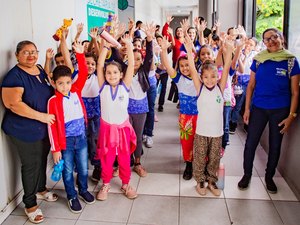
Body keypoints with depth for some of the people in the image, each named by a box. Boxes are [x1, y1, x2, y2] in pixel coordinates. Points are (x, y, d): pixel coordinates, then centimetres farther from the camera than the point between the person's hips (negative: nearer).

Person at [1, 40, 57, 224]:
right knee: (31, 165, 4)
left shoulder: (40, 71, 6)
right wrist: (41, 116, -25)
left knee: (42, 160, 21)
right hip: (24, 131, -7)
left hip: (44, 127, 7)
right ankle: (30, 205, 21)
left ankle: (41, 189, 44)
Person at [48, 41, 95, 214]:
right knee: (68, 171, 13)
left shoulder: (76, 91, -4)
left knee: (83, 168, 19)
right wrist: (55, 149, -11)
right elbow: (52, 126, -12)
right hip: (65, 141, -3)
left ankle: (83, 190, 42)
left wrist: (80, 54, -21)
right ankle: (72, 197, 32)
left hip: (81, 137, 4)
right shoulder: (53, 101, -15)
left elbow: (84, 73, -9)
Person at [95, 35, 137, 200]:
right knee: (106, 158, 12)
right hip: (107, 127, 0)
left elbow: (131, 65, -12)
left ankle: (125, 184, 30)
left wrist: (129, 46, -17)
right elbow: (99, 65, -12)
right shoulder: (103, 87, -6)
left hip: (123, 127, 0)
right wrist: (105, 46, -17)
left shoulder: (125, 86, -6)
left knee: (124, 158, 12)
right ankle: (105, 184, 31)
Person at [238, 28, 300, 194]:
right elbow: (251, 85, 4)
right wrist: (247, 109, -1)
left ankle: (269, 177, 32)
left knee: (275, 146, 12)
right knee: (250, 143, 3)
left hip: (280, 110, -1)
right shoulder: (258, 60, 0)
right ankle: (247, 175, 24)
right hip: (258, 108, 1)